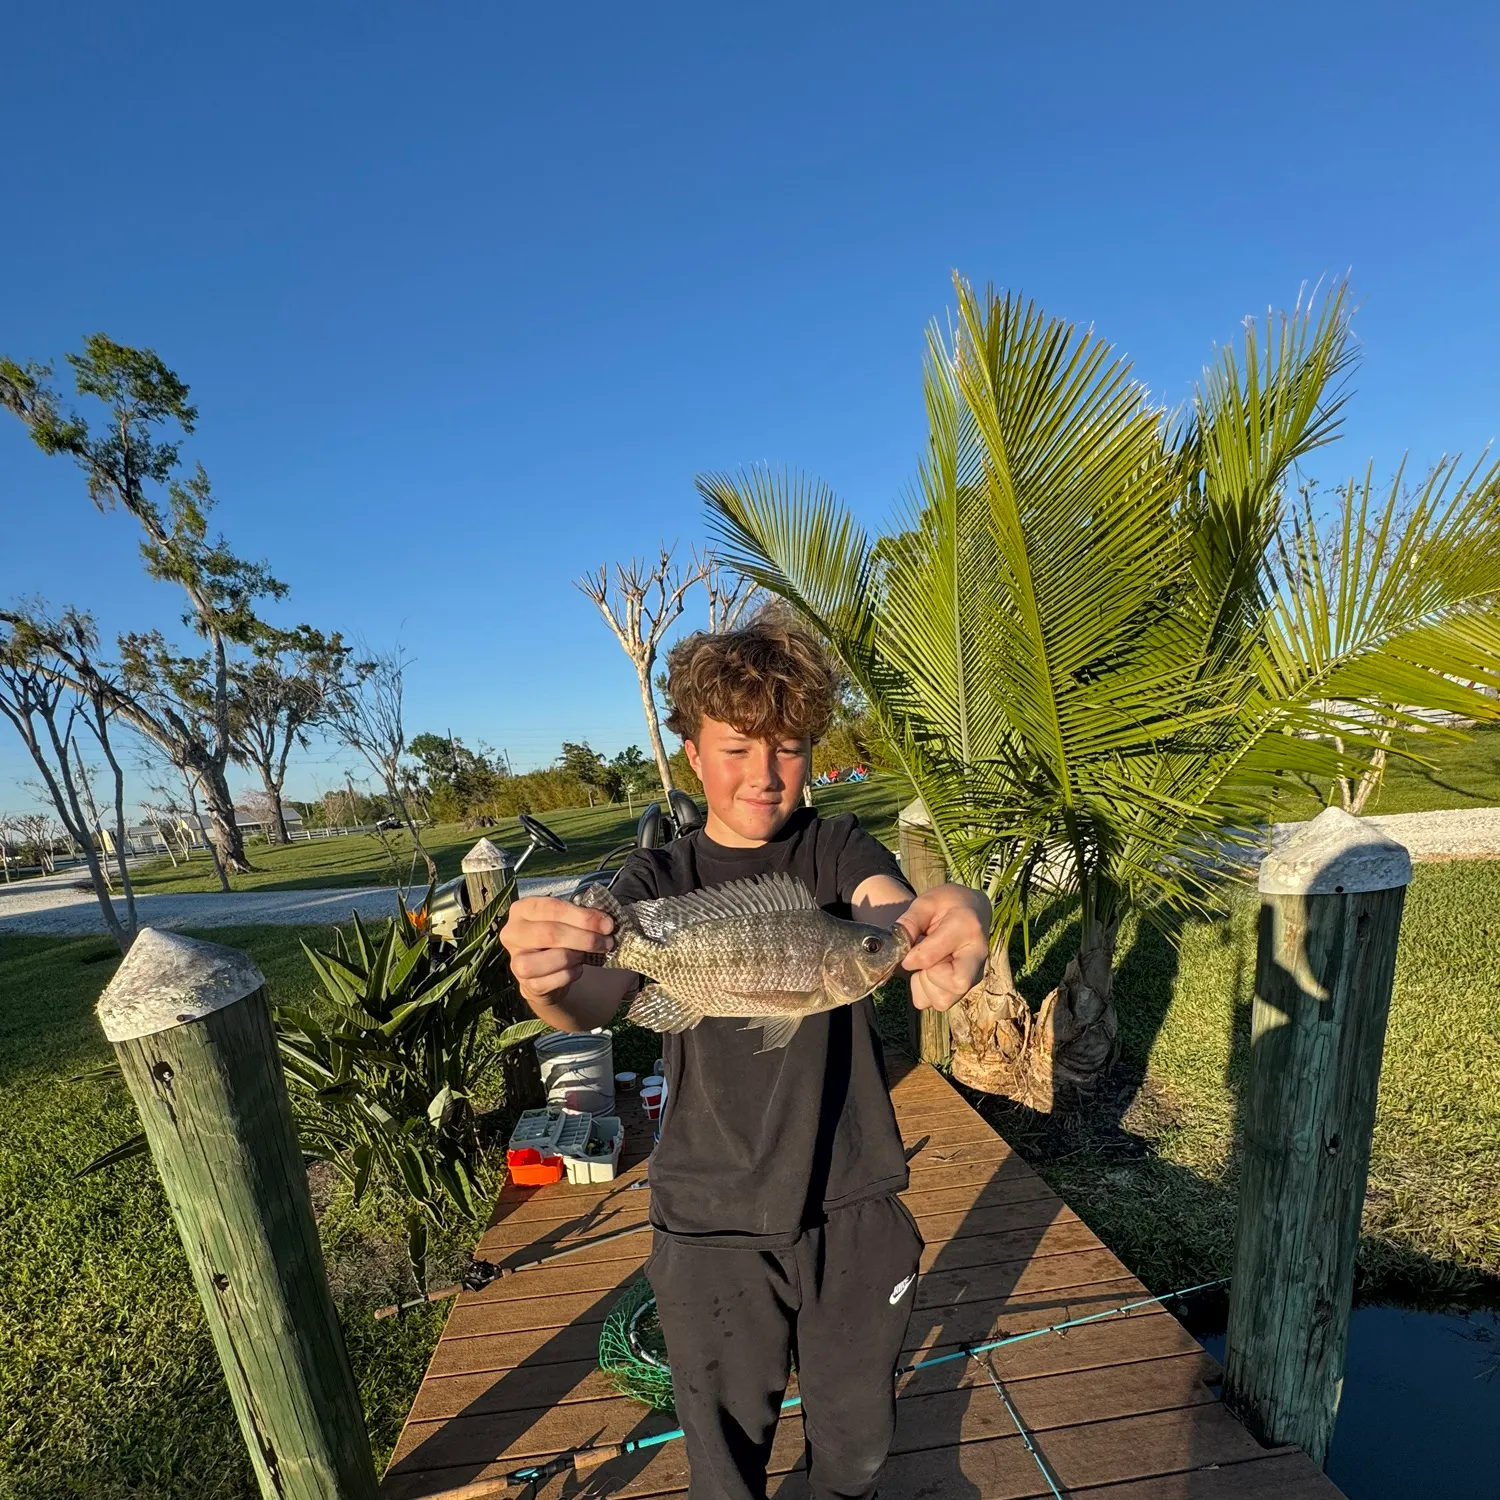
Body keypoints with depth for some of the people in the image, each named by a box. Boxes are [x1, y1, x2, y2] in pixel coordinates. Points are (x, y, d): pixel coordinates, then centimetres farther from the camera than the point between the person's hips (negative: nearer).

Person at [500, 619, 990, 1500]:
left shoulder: (835, 847, -6)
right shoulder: (659, 881, -7)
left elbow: (891, 908, -27)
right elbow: (594, 1003, -23)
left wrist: (955, 916, -51)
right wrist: (549, 981, -46)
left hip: (854, 1208, 1)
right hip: (712, 1226, 0)